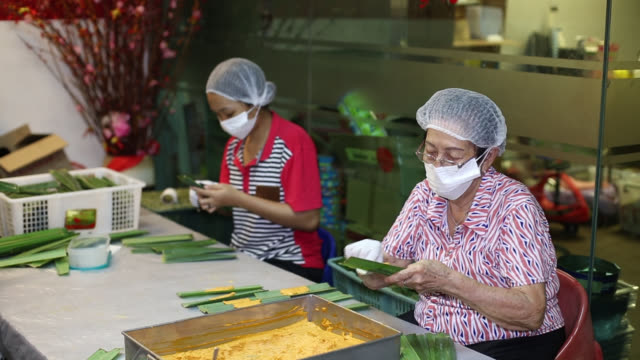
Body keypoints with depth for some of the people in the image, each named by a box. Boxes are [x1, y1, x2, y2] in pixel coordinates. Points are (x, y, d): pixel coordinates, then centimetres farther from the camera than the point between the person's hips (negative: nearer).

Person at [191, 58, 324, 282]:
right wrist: (214, 199, -6)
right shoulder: (233, 145, 8)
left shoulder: (293, 142, -15)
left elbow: (308, 220, -20)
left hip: (290, 265, -7)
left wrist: (238, 199, -20)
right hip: (242, 257, 7)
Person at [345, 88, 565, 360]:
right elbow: (389, 269, 0)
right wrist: (372, 260, -23)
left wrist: (448, 281, -33)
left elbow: (531, 313, -24)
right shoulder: (425, 195, 0)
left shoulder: (514, 207, -17)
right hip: (429, 336, 5)